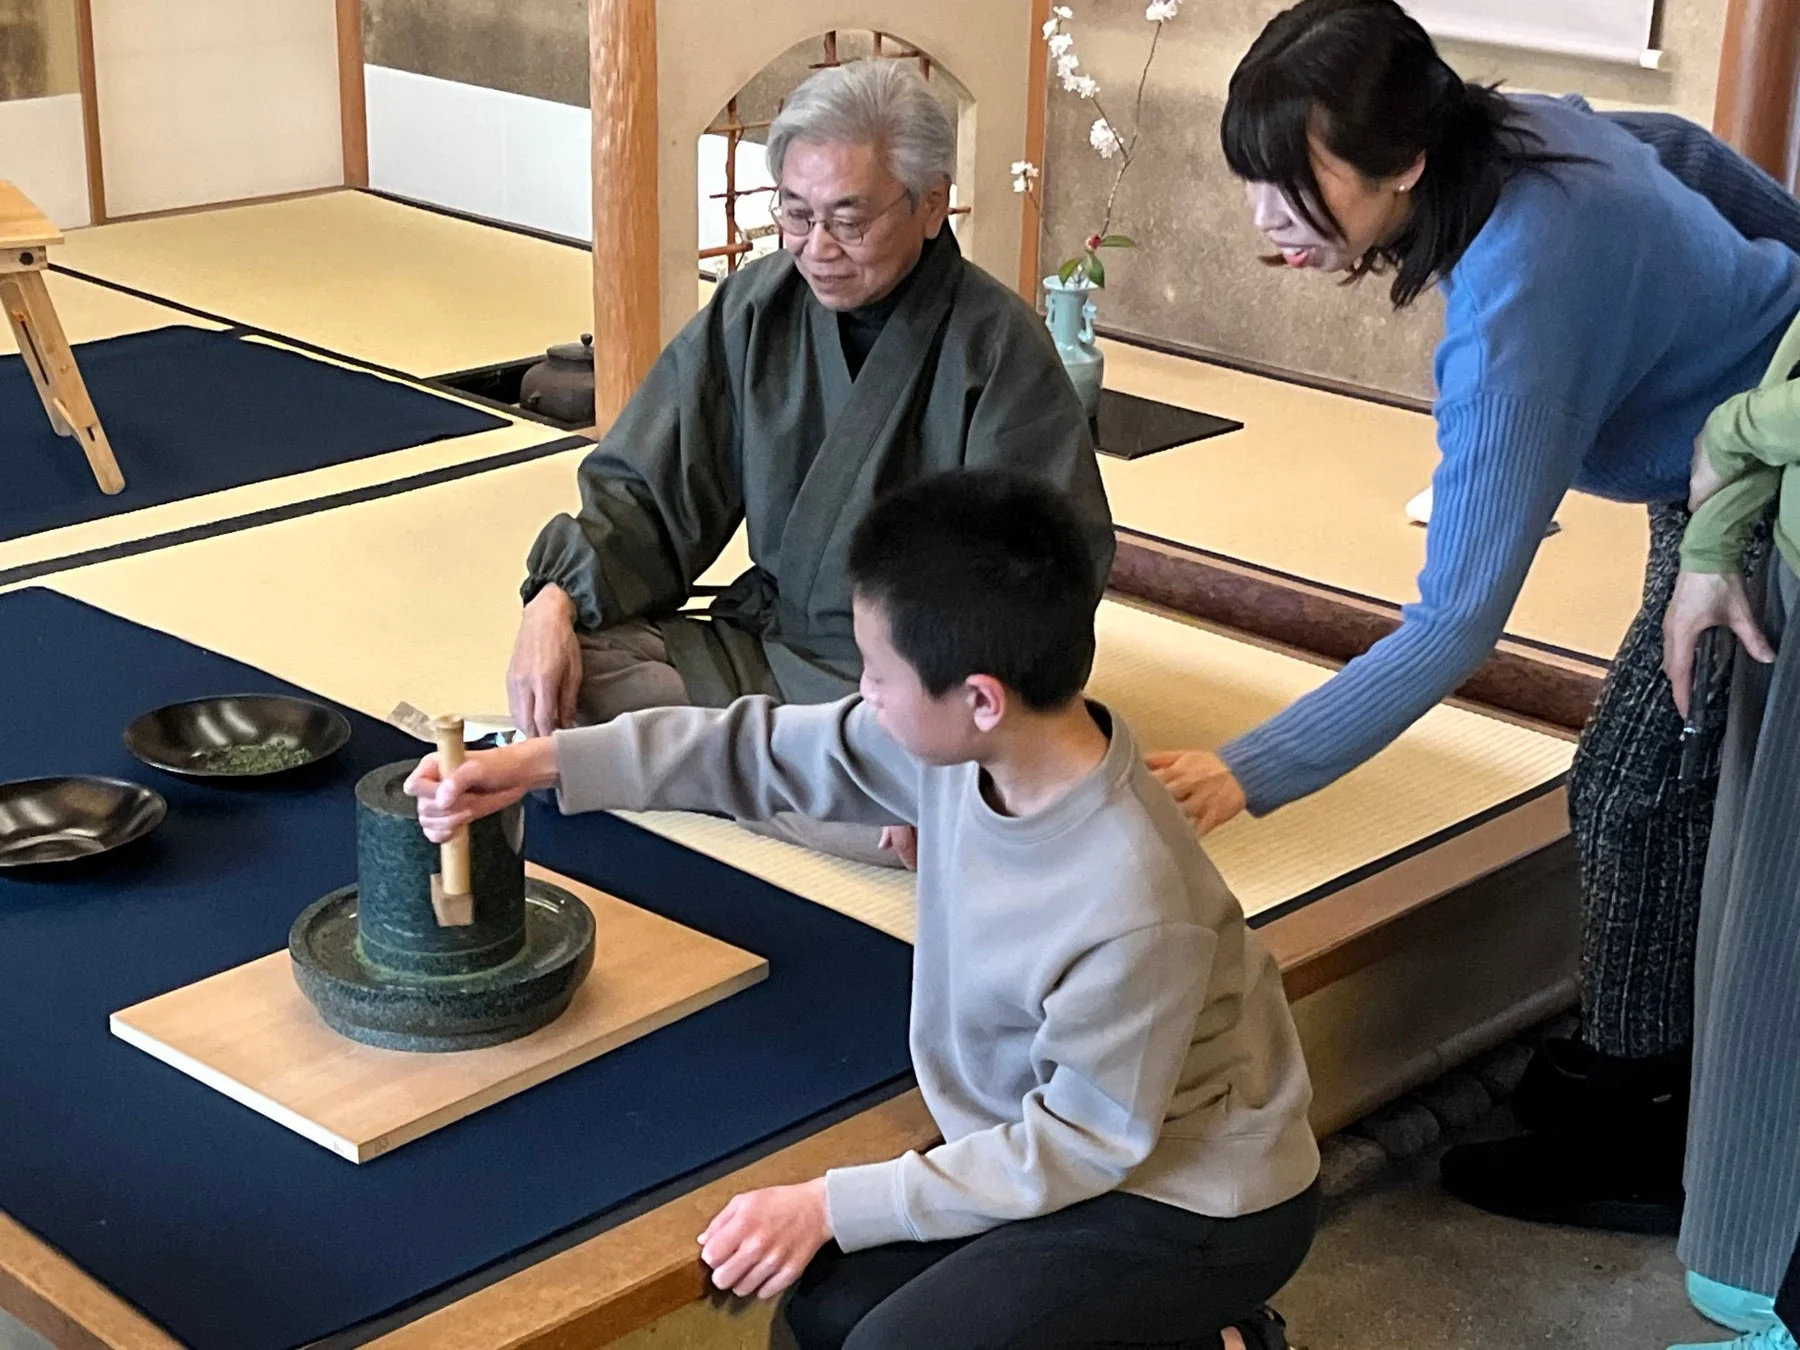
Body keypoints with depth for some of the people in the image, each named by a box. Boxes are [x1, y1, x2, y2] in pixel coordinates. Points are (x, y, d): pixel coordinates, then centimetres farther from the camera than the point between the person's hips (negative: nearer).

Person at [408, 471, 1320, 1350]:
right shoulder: (966, 743, -16)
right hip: (1083, 1133, 8)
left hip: (1198, 1202, -8)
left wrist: (834, 1207, -19)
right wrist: (542, 763, -2)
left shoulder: (1130, 912, -36)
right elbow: (771, 751, 0)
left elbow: (1081, 1144, -23)